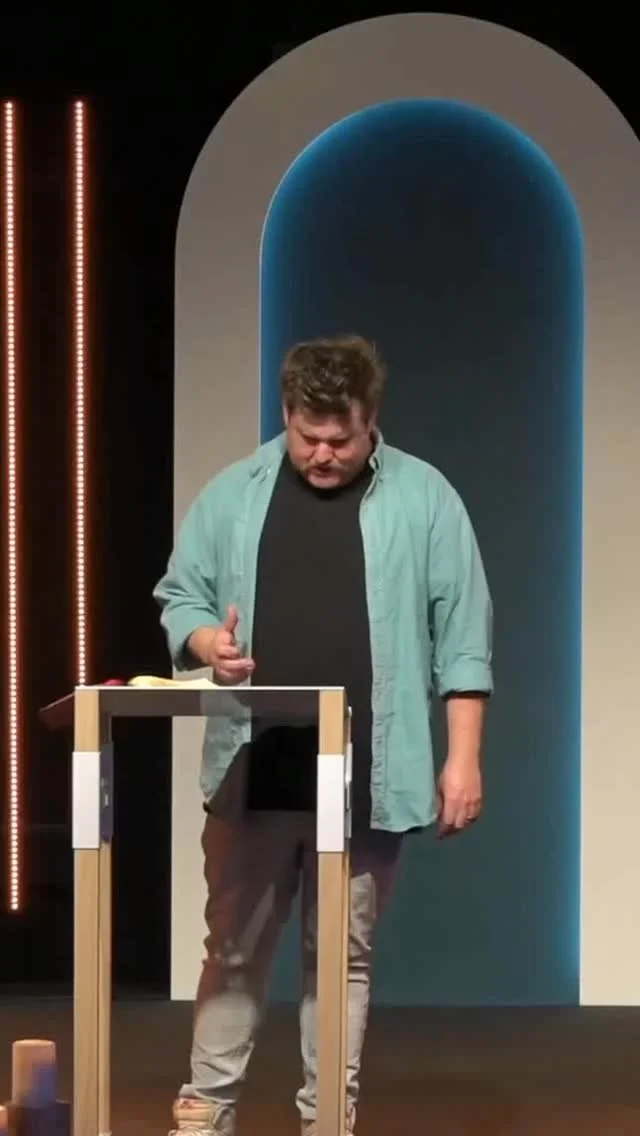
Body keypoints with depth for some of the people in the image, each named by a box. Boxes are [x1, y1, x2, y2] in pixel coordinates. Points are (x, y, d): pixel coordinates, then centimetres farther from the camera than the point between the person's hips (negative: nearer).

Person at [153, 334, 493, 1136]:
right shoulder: (232, 494, 5)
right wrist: (207, 642, -13)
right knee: (233, 949, 8)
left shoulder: (423, 498, -1)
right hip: (250, 773, 2)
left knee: (344, 955, 8)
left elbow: (461, 638, -1)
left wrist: (463, 757, -6)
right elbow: (179, 595, 10)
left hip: (367, 780, -1)